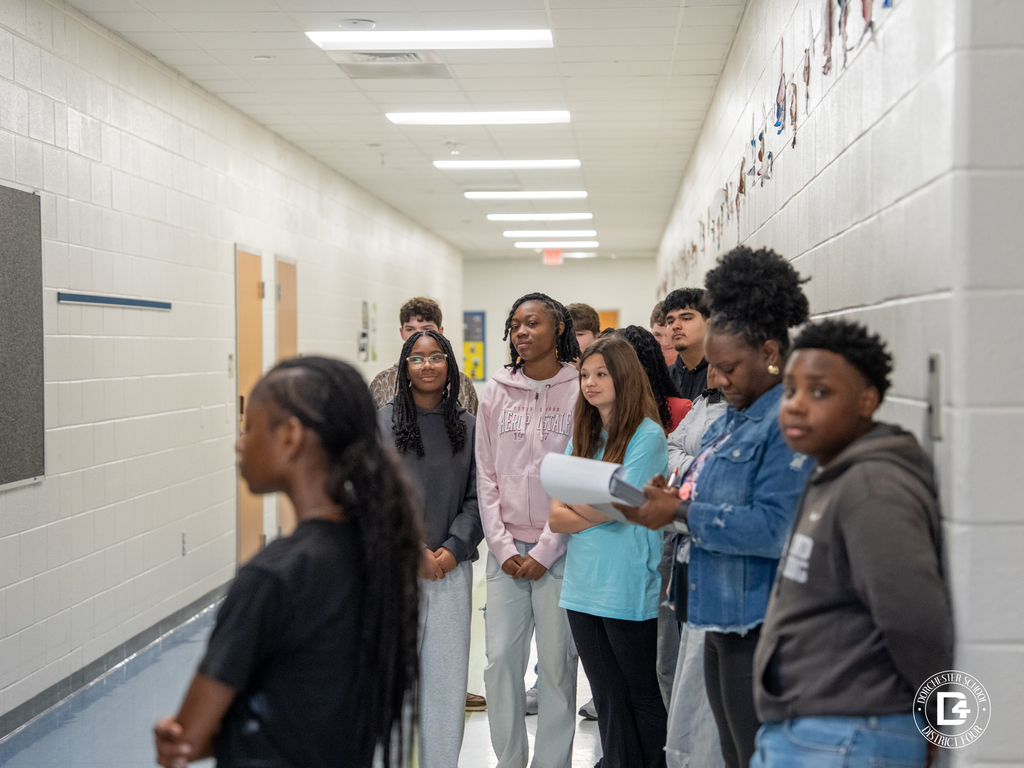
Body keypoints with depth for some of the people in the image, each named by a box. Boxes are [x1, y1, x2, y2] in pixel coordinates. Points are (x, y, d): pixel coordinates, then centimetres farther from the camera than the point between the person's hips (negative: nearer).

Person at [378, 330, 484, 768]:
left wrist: (453, 549, -7)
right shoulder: (383, 422, 1)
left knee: (447, 674, 3)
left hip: (451, 567, 2)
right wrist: (415, 550, -9)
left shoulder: (468, 427, 7)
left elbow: (476, 498, 6)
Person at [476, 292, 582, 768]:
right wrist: (503, 547, -2)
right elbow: (486, 475, 8)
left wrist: (545, 550, -9)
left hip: (560, 548, -3)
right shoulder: (496, 392, 8)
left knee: (557, 662, 2)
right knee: (501, 658, 3)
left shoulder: (580, 390, -2)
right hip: (506, 549, 3)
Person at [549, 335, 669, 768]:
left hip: (629, 589, -6)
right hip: (583, 586, 6)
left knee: (643, 695, 5)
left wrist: (573, 504, 1)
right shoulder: (581, 436, 12)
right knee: (607, 697, 12)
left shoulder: (647, 435, -7)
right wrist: (598, 512, -11)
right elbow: (556, 517, 6)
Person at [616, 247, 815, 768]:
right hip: (720, 618, 10)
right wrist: (665, 500, 1)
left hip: (759, 626, -10)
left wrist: (681, 512, -19)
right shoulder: (731, 420, 15)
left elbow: (774, 528, -24)